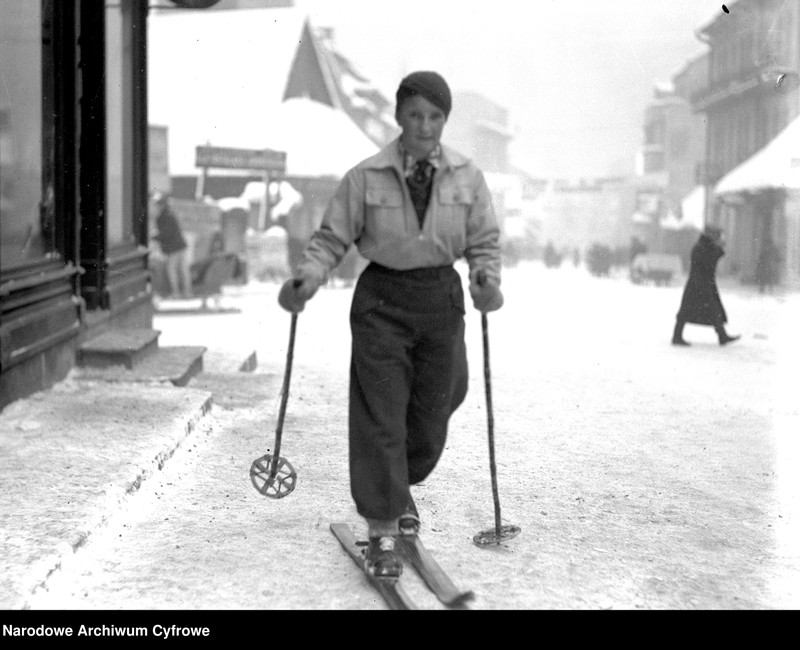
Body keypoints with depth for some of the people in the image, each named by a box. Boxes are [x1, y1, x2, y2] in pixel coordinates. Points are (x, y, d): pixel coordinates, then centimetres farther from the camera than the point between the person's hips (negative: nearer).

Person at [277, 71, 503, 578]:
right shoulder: (366, 177, -8)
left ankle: (402, 486, 43)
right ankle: (382, 531, 4)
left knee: (432, 413, 13)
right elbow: (333, 238, -3)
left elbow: (484, 242, 4)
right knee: (379, 417, -5)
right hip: (382, 298, -3)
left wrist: (488, 280, -15)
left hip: (441, 297, 3)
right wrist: (308, 278, -20)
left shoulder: (466, 176, -2)